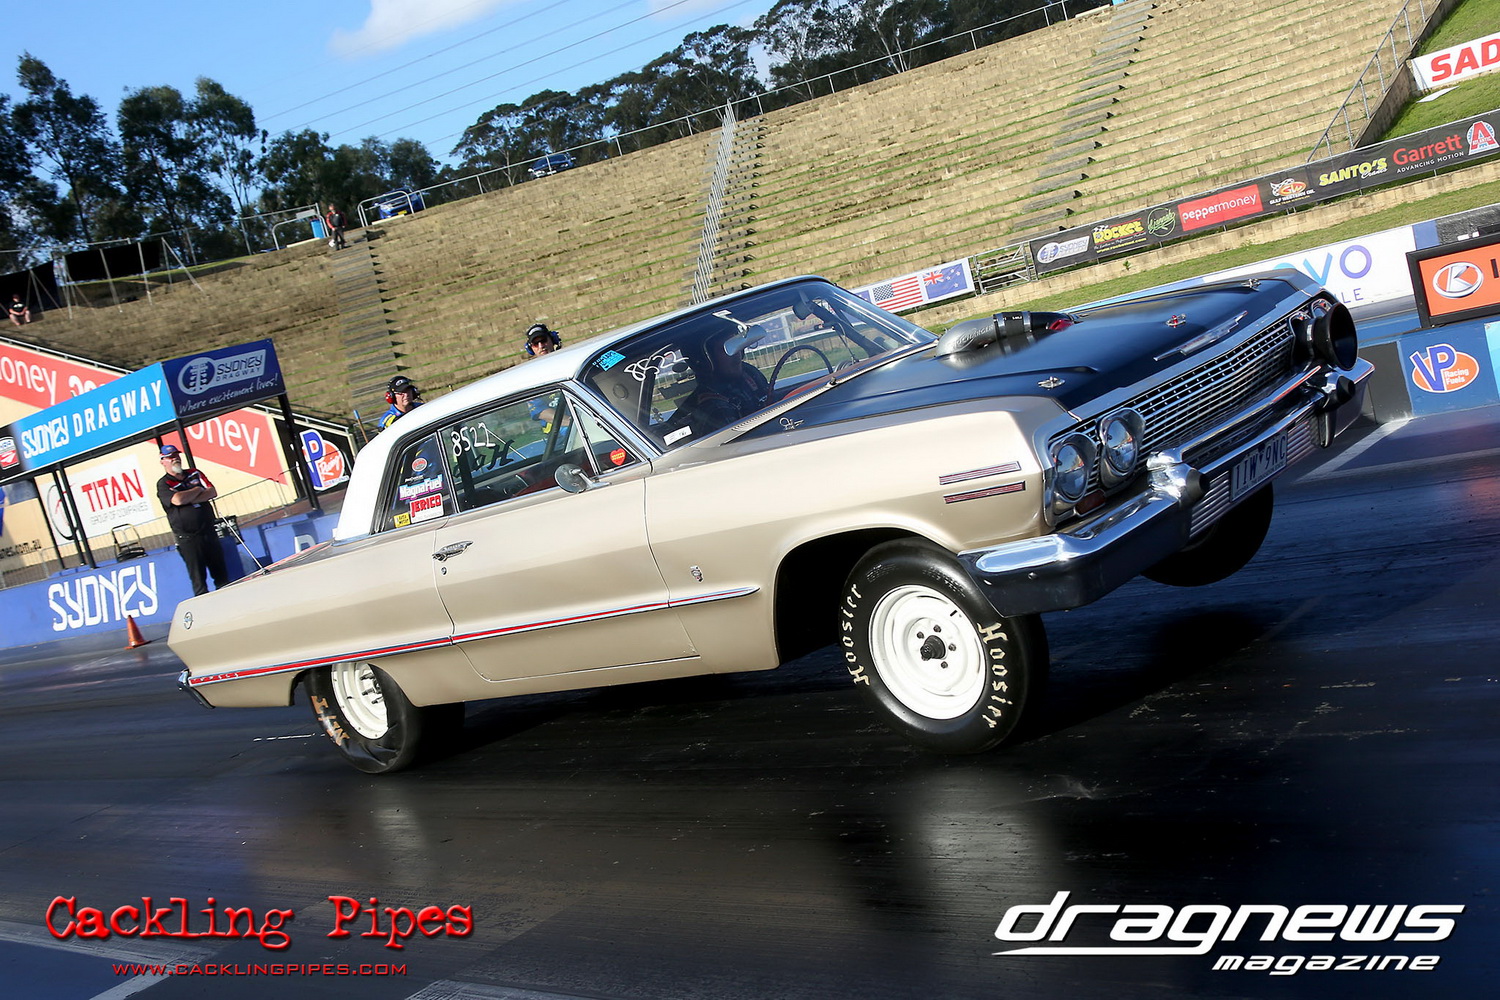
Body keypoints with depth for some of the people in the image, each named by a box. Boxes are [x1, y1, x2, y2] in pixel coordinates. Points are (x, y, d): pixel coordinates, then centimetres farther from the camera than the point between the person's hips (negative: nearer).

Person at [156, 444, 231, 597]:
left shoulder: (194, 474, 13)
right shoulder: (163, 484, -2)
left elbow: (212, 492, 0)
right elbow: (177, 500, -21)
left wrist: (189, 499, -12)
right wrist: (198, 490, -5)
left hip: (209, 532, 5)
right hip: (188, 539, -4)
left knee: (221, 574, 7)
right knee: (198, 578, -2)